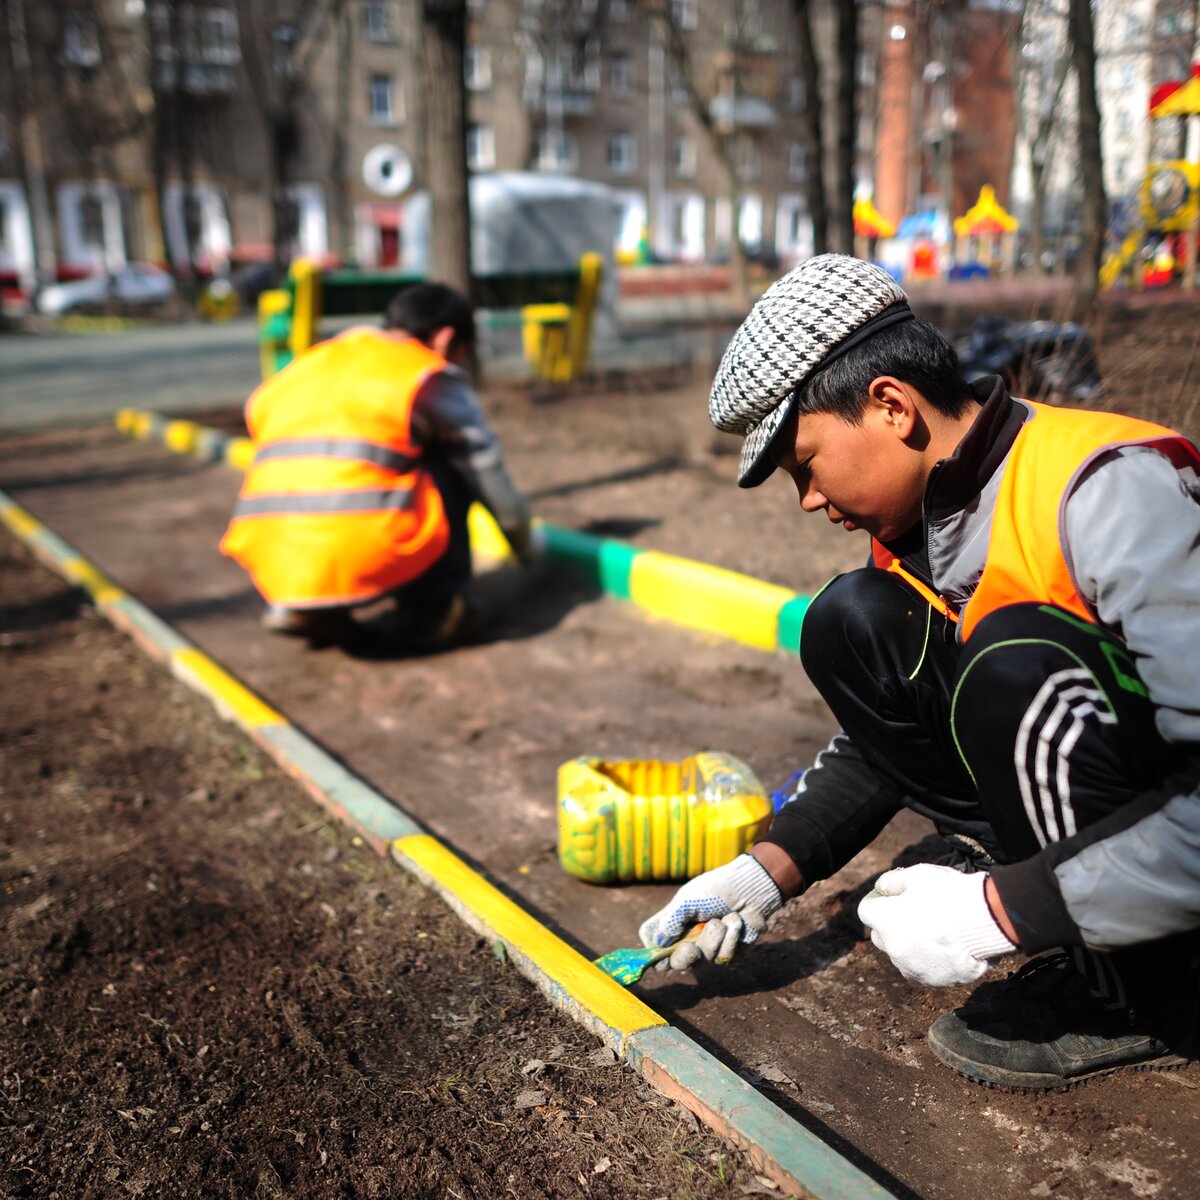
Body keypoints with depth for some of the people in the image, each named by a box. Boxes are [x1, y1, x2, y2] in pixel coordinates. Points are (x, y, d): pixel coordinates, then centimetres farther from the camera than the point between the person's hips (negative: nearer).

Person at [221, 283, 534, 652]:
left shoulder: (309, 364, 26)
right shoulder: (433, 377, 10)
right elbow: (490, 475, 16)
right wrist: (526, 549, 35)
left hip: (272, 564, 5)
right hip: (367, 558, -5)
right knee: (451, 465, 18)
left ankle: (301, 606, 17)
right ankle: (431, 610, 11)